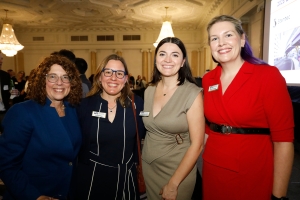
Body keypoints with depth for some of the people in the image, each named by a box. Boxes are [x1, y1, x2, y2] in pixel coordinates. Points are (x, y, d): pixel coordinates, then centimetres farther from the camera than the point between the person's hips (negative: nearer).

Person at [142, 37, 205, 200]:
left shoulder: (193, 93, -17)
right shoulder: (149, 90, -2)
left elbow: (197, 144, -16)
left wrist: (173, 184, -14)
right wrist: (142, 159, 4)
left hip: (178, 170, -4)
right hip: (148, 166, 5)